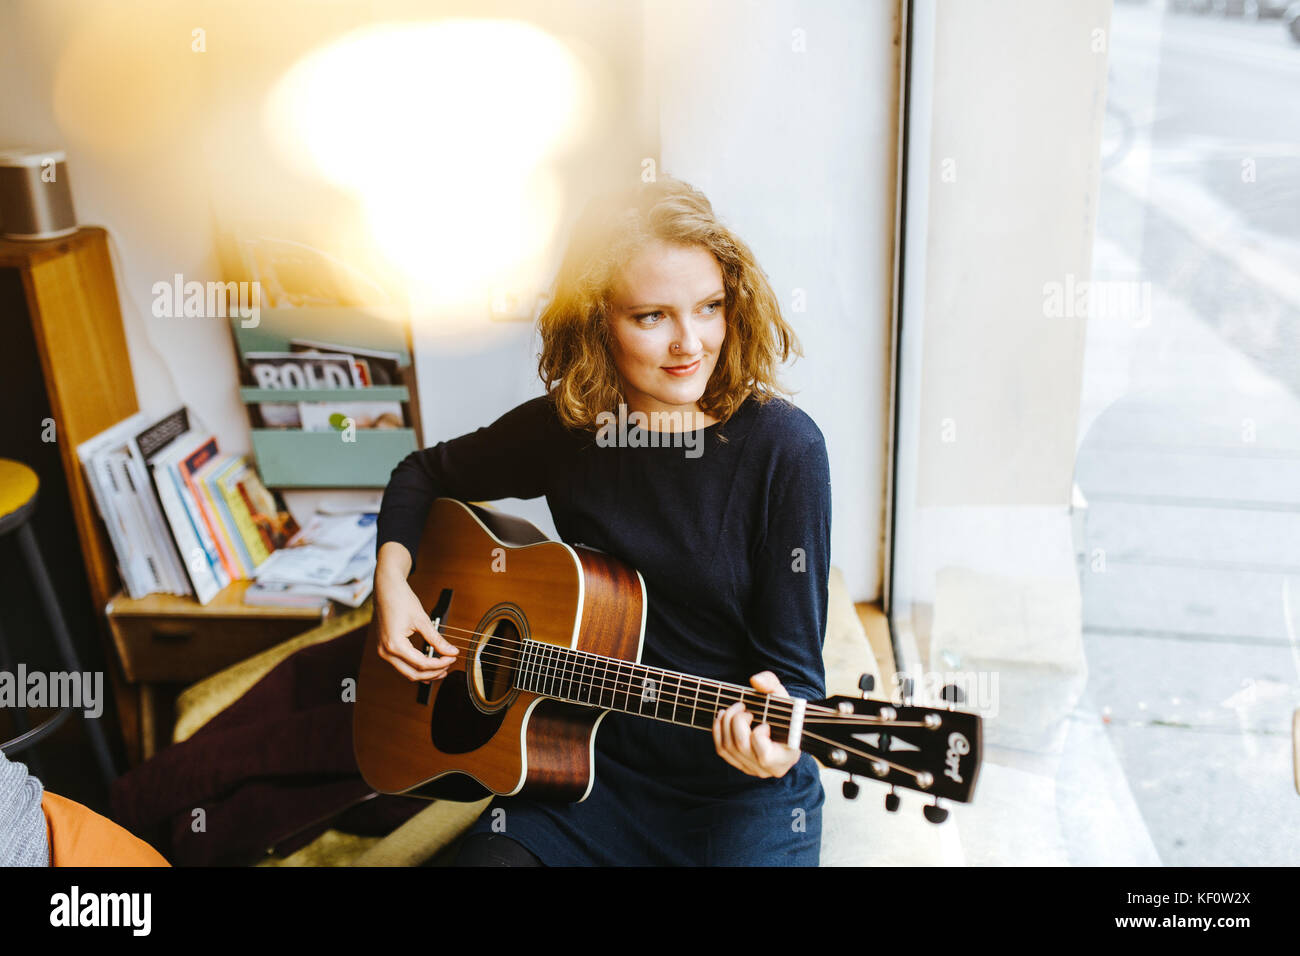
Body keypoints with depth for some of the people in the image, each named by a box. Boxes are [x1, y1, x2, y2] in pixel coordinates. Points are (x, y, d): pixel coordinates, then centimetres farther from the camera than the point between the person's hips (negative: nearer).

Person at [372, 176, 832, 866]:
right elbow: (425, 475, 14)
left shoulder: (781, 446, -12)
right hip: (589, 771, 2)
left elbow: (795, 662, -11)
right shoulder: (563, 427, -3)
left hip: (741, 793, -1)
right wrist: (392, 580, -1)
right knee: (489, 856, -22)